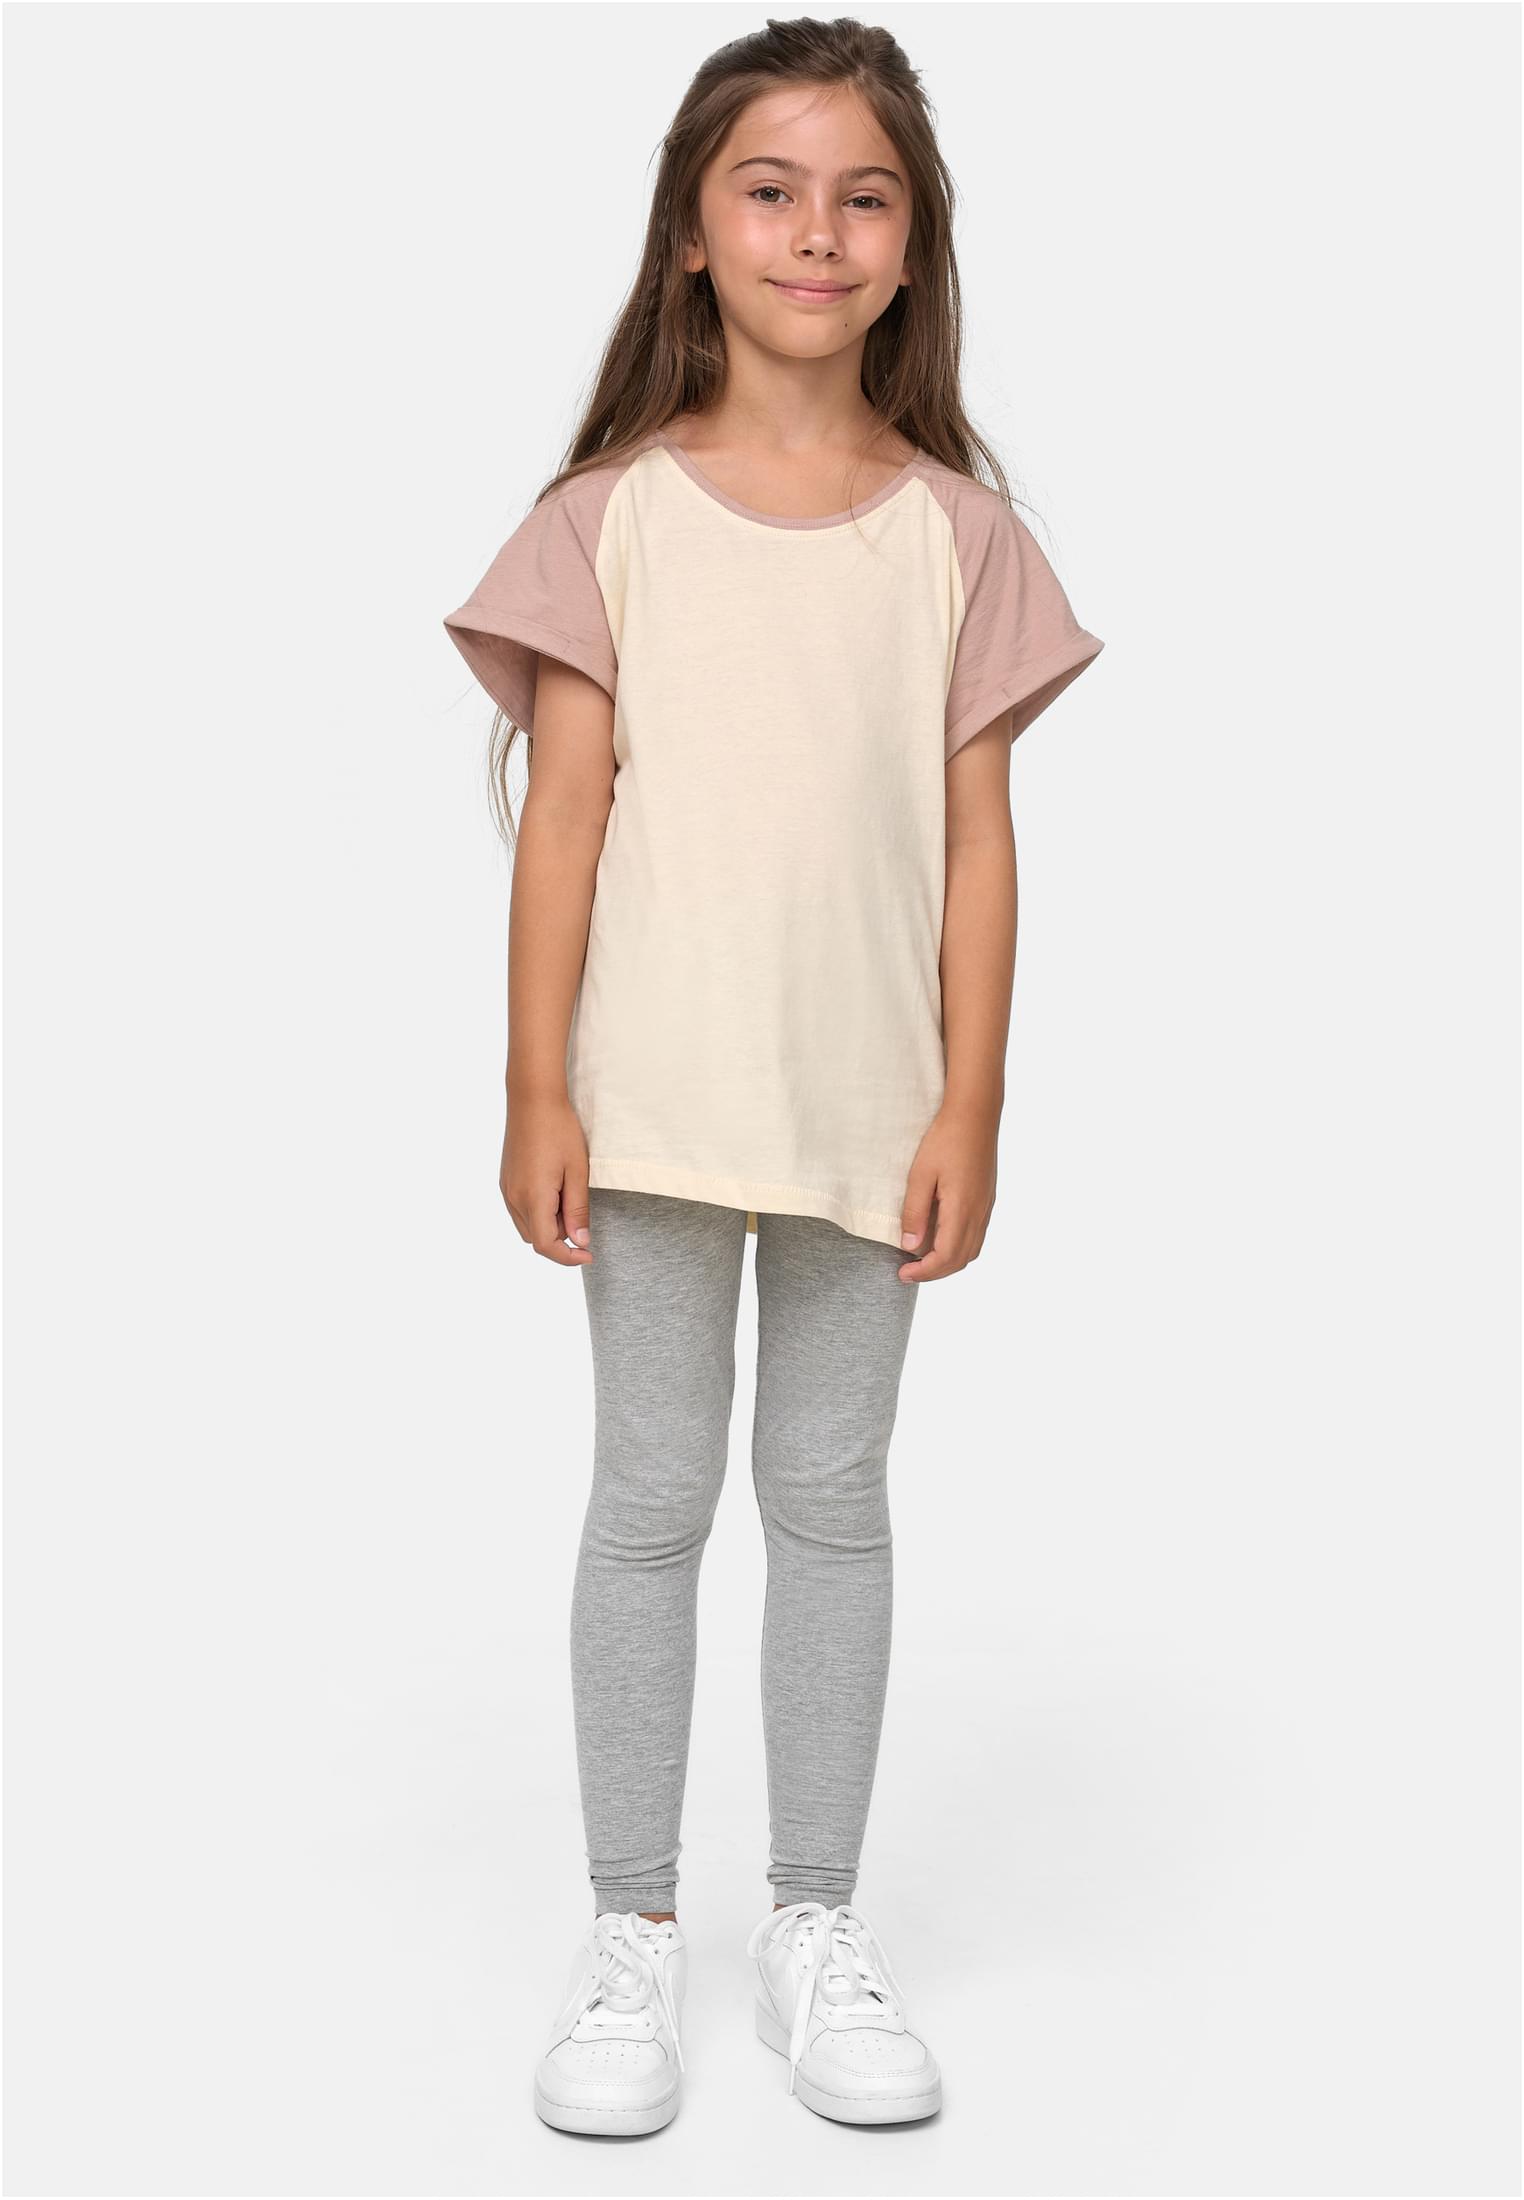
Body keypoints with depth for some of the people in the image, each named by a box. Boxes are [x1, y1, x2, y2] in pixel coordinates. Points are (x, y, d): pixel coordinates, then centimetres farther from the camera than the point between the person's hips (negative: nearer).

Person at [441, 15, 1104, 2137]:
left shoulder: (957, 527, 2)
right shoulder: (614, 513, -1)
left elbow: (977, 835, 1)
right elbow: (563, 813, -3)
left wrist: (970, 1107, -2)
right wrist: (538, 1090, -6)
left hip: (870, 1096, 1)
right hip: (658, 1086, -1)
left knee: (834, 1498, 11)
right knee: (652, 1499, 8)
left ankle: (818, 1923, 26)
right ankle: (634, 1933, 21)